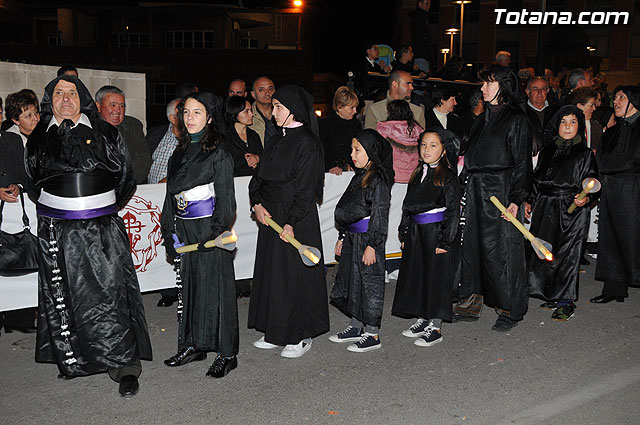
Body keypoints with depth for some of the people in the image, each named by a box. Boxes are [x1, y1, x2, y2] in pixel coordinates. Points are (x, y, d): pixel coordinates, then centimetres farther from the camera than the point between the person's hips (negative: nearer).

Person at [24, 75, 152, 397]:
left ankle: (124, 366, -3)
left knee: (109, 295, -7)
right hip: (56, 231, 3)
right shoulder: (39, 138, 9)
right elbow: (32, 181, 22)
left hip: (102, 228, -3)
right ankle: (72, 359, 24)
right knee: (63, 297, 8)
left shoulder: (104, 133, 2)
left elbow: (126, 177, 9)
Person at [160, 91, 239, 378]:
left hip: (209, 226, -7)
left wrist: (217, 232, -19)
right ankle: (193, 345, 26)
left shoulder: (218, 153, -8)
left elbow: (225, 197, -12)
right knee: (189, 284, 13)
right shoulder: (180, 152, 12)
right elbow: (171, 194, 15)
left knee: (215, 286, -3)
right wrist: (170, 231, 9)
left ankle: (227, 354, 6)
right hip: (185, 228, 7)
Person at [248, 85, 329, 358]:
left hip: (297, 219, -8)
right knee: (271, 272, 12)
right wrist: (257, 204, -6)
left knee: (294, 275, -1)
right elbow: (259, 177, 12)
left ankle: (301, 336, 13)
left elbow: (306, 188, -17)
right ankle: (276, 332, 25)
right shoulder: (275, 142, 13)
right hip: (270, 216, 8)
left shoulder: (307, 143, -12)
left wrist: (291, 222, -21)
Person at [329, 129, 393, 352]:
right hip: (352, 238, 9)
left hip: (368, 240, -9)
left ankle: (372, 334, 9)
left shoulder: (378, 180, -13)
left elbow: (380, 214, -17)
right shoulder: (359, 177, 13)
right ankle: (356, 327, 28)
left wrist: (372, 245, -19)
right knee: (351, 282, 15)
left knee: (370, 284, -1)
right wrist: (342, 238, 20)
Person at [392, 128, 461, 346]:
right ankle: (423, 319, 28)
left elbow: (453, 211, -11)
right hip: (416, 232, 7)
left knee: (436, 277, 1)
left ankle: (435, 327, 11)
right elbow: (408, 205, 15)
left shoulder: (448, 176, -9)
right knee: (416, 276, 12)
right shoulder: (418, 173, 10)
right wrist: (404, 234, 13)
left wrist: (446, 240, -15)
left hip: (436, 232, -7)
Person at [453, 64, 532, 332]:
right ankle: (471, 304, 19)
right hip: (476, 189, 7)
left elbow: (522, 162, -10)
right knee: (472, 245, 9)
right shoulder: (483, 119, 17)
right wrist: (465, 191, 16)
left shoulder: (516, 119, -5)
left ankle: (510, 311, 10)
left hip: (501, 189, -7)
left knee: (502, 248, -3)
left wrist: (516, 199, -17)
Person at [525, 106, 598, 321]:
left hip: (572, 210, -4)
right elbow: (537, 178, 18)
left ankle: (566, 302, 8)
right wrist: (530, 201, 13)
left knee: (566, 255, -3)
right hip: (545, 209, 4)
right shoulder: (547, 150, 12)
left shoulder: (585, 153, 1)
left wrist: (586, 198, -21)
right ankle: (552, 296, 22)